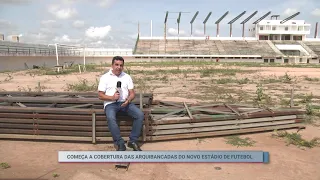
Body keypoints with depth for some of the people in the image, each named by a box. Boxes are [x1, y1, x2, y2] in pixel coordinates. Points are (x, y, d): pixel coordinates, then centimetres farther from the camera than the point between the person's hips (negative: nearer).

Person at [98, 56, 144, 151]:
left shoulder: (127, 77, 13)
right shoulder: (105, 77, 5)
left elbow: (132, 93, 10)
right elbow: (100, 96, 0)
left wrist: (128, 100, -13)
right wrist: (112, 97, -18)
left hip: (125, 103, 3)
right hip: (111, 103, -3)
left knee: (140, 115, -22)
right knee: (110, 118, -36)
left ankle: (133, 141, -12)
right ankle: (120, 143, -25)